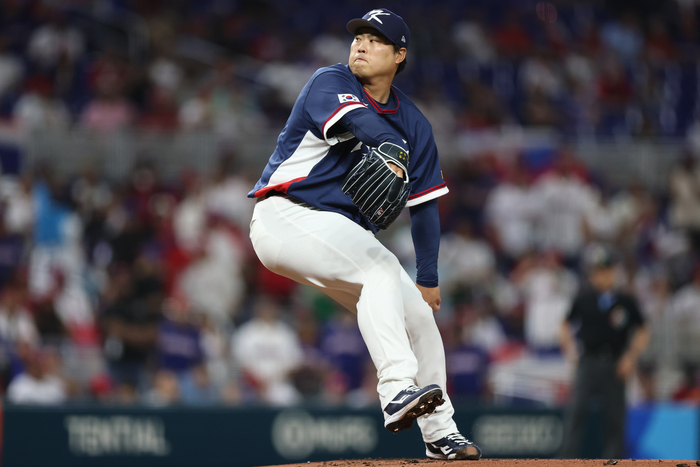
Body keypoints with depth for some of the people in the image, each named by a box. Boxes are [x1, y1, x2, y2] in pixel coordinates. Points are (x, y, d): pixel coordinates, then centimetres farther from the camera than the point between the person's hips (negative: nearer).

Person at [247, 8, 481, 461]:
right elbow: (361, 121, -31)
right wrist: (394, 151, -51)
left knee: (419, 315, 5)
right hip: (286, 217, -7)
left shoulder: (413, 124, 9)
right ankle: (398, 390, -42)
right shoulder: (331, 83, -8)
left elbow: (425, 204, 12)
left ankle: (441, 433, 21)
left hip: (344, 230, 7)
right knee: (380, 266, -30)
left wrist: (428, 280, 9)